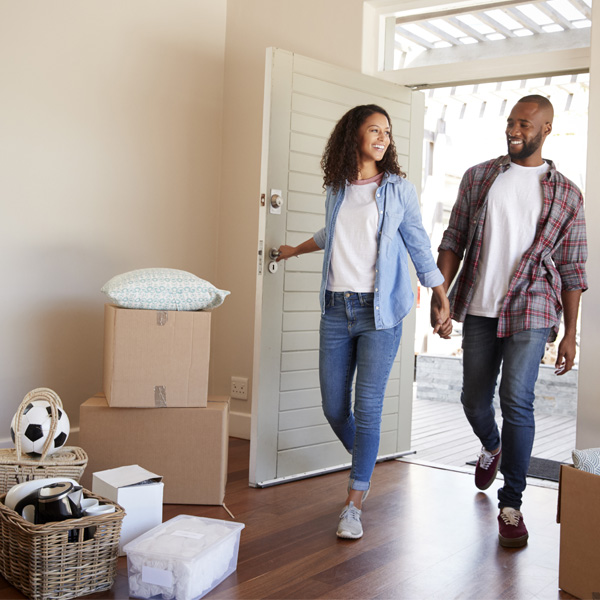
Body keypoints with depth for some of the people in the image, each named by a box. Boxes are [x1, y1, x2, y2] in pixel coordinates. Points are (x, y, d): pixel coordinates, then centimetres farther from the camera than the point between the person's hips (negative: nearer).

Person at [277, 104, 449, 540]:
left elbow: (420, 247, 6)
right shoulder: (337, 190, 10)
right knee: (333, 406, 5)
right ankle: (365, 466, 35)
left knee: (367, 406, -6)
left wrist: (443, 301, 5)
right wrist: (295, 250, 43)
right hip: (336, 310, 4)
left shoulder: (399, 190, 1)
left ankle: (354, 503, 5)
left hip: (379, 311, -3)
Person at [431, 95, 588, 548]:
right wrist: (439, 297, -6)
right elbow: (453, 240, 5)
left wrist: (570, 333, 0)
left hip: (530, 312, -2)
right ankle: (492, 448, 46)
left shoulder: (566, 194, 4)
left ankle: (511, 506, 4)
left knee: (517, 402, -10)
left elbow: (572, 268, 4)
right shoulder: (478, 178, 7)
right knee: (474, 400, 11)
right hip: (478, 310, 3)